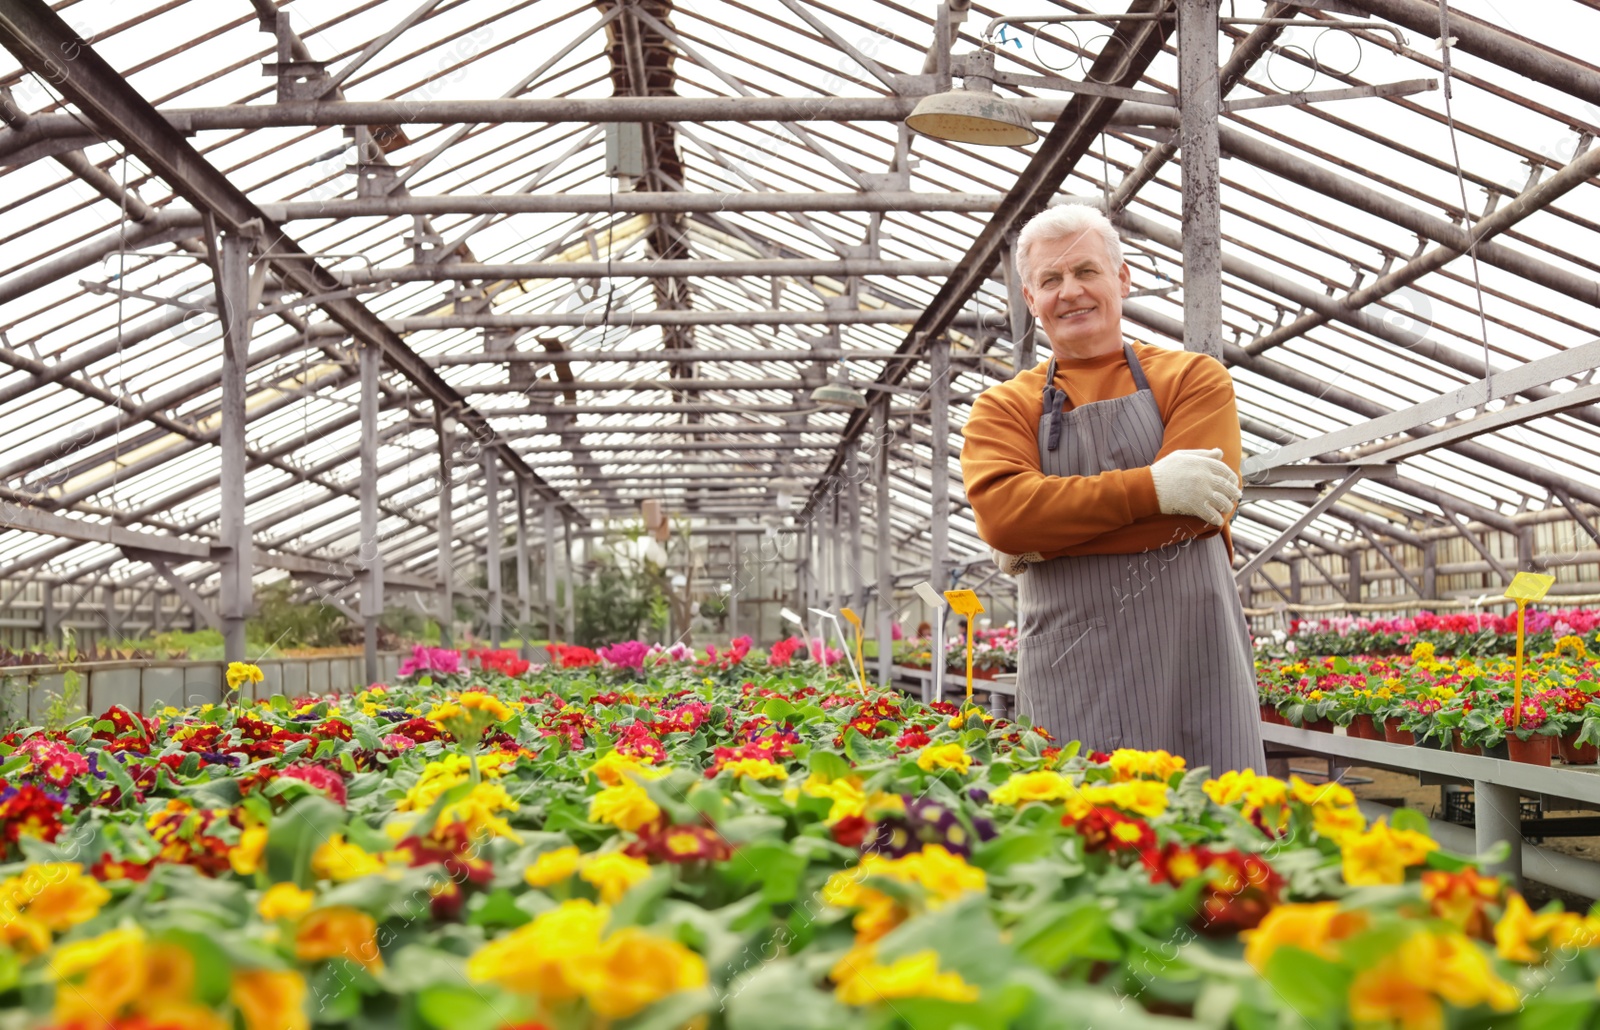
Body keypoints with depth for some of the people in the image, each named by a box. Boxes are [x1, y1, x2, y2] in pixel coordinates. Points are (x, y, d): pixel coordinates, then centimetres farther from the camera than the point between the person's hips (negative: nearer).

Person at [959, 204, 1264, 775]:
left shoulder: (1194, 378, 8)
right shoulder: (1002, 408, 10)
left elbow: (1200, 509, -9)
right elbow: (1003, 513, -10)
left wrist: (1043, 539, -9)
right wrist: (1152, 487, -16)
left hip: (1192, 660, 0)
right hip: (1068, 676, 0)